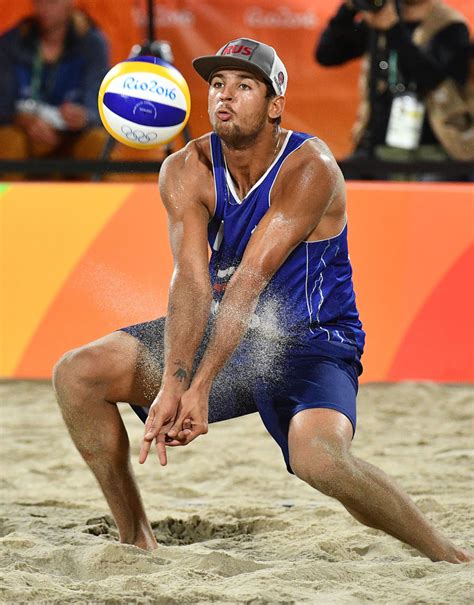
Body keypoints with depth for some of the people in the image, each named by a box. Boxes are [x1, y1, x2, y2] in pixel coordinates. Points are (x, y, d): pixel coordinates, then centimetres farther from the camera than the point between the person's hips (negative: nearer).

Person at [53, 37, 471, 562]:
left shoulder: (310, 169, -22)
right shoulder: (186, 170, -8)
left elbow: (250, 279, -31)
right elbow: (191, 277, -22)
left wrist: (201, 387, -37)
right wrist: (172, 383, -38)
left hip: (312, 342, -6)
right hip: (225, 331, 6)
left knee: (319, 458, -35)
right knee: (76, 374, -8)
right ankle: (135, 537, 6)